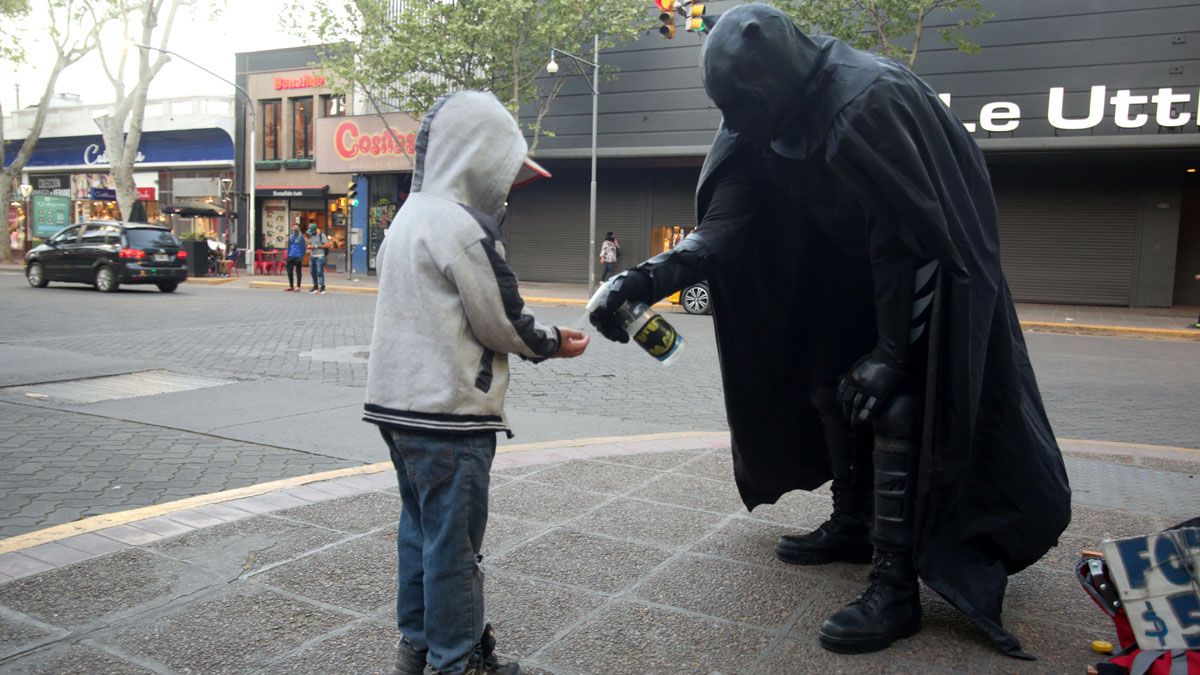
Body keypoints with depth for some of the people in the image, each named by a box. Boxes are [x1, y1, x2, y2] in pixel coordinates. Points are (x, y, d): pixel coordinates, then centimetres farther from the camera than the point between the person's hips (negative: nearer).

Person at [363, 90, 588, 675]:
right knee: (453, 542, 2)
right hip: (448, 412, -9)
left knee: (419, 525, 19)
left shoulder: (410, 216, 12)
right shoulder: (464, 226, -17)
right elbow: (500, 322, -12)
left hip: (398, 402, 9)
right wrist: (551, 343, 4)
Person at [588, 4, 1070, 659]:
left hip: (932, 269, -8)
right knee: (831, 385, 10)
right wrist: (653, 275, -30)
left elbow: (908, 237, -27)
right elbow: (728, 222, -14)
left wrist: (890, 353, -22)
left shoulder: (865, 102, -31)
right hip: (859, 269, 8)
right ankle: (852, 526, 27)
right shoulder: (768, 118, -8)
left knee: (895, 407, -13)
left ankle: (895, 587, -6)